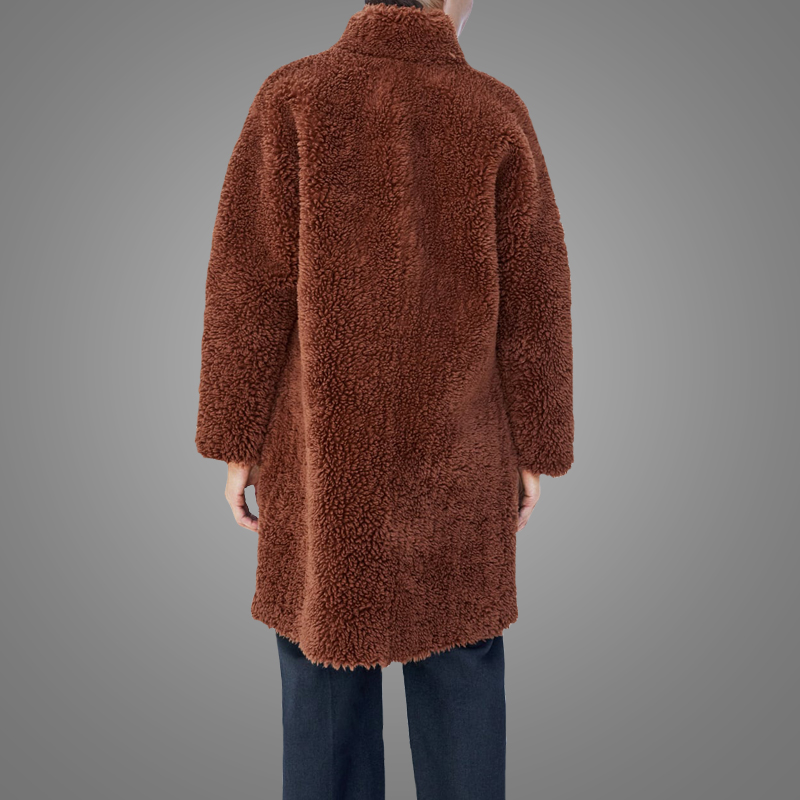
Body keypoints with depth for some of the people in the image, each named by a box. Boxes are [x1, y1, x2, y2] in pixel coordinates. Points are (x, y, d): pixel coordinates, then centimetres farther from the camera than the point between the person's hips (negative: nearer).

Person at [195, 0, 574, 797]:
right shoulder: (498, 115, -3)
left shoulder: (293, 96, -5)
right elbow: (532, 303, -5)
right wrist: (534, 451, 5)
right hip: (454, 449, 1)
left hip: (326, 446, 0)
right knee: (459, 663, 15)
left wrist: (237, 444, -2)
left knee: (325, 651, 13)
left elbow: (249, 286, -10)